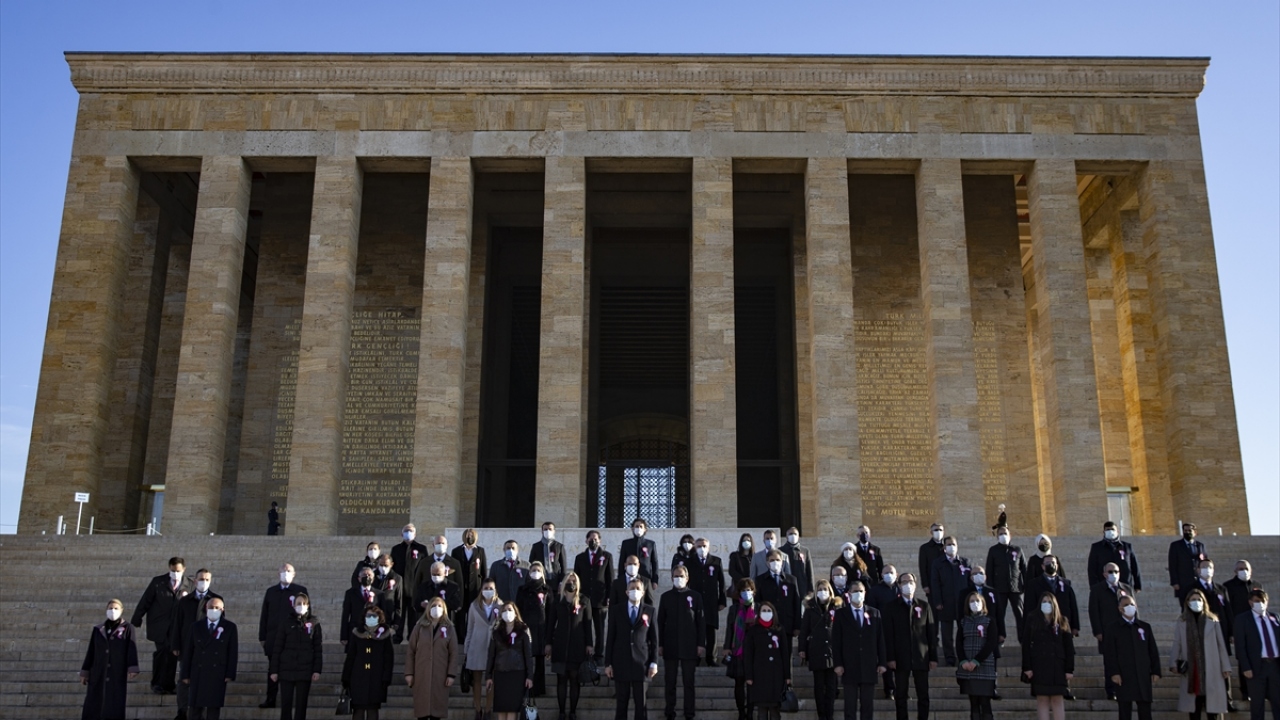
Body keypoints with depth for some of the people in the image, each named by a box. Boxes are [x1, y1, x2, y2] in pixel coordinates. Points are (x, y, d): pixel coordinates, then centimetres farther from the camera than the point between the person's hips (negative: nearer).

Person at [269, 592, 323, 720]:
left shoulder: (314, 625, 5)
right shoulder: (287, 624, 5)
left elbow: (319, 649, 2)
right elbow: (277, 649, 3)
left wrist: (317, 670, -5)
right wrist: (274, 670, -3)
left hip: (305, 671, 0)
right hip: (286, 670, 0)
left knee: (301, 705, 3)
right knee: (286, 704, 0)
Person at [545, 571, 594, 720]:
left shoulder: (584, 601, 5)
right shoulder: (557, 601, 9)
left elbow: (589, 623, 2)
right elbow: (551, 623, 8)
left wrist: (590, 644, -4)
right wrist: (548, 643, 2)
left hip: (578, 645, -1)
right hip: (560, 644, 1)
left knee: (575, 679, 2)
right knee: (561, 679, 2)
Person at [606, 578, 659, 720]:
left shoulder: (650, 611, 5)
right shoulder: (616, 610, 6)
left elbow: (654, 638, 3)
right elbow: (610, 638, 4)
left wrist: (654, 662, -3)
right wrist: (608, 663, 0)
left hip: (641, 663, 0)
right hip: (621, 663, 0)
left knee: (641, 703, 3)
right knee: (621, 702, 4)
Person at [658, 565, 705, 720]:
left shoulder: (695, 596, 3)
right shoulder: (666, 596, 7)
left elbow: (701, 622, 2)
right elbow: (661, 621, 7)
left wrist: (701, 644, -4)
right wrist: (660, 644, 1)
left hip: (689, 646, -1)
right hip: (670, 645, 1)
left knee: (689, 682, 3)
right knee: (670, 682, 5)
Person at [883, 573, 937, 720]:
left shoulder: (924, 605, 7)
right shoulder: (893, 607, 4)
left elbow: (931, 632, 5)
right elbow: (888, 634, 0)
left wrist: (933, 657, 0)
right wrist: (890, 658, -8)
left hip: (921, 657, 1)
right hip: (901, 658, -1)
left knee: (923, 695, 4)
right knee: (900, 695, 3)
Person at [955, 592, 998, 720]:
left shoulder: (989, 621, 3)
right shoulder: (963, 621, 13)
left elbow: (992, 644, -6)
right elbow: (959, 643, 8)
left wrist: (976, 661, -12)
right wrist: (963, 661, -8)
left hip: (984, 667, -3)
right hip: (967, 667, 3)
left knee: (985, 702, -6)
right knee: (973, 702, 5)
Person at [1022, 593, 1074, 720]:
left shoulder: (1062, 622, 8)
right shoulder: (1032, 620, 5)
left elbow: (1069, 647, 5)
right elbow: (1025, 645, 1)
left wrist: (1069, 669, -2)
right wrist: (1027, 667, -7)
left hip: (1057, 665, 1)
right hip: (1039, 665, -1)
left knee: (1057, 698, -1)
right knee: (1042, 698, -1)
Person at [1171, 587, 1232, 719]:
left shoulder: (1212, 620, 7)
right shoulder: (1181, 622, 6)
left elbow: (1221, 645, 6)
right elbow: (1177, 644, 2)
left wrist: (1225, 667, 3)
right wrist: (1173, 663, -9)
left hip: (1211, 669, 0)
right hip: (1191, 670, 0)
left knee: (1212, 705, -2)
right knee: (1194, 706, 3)